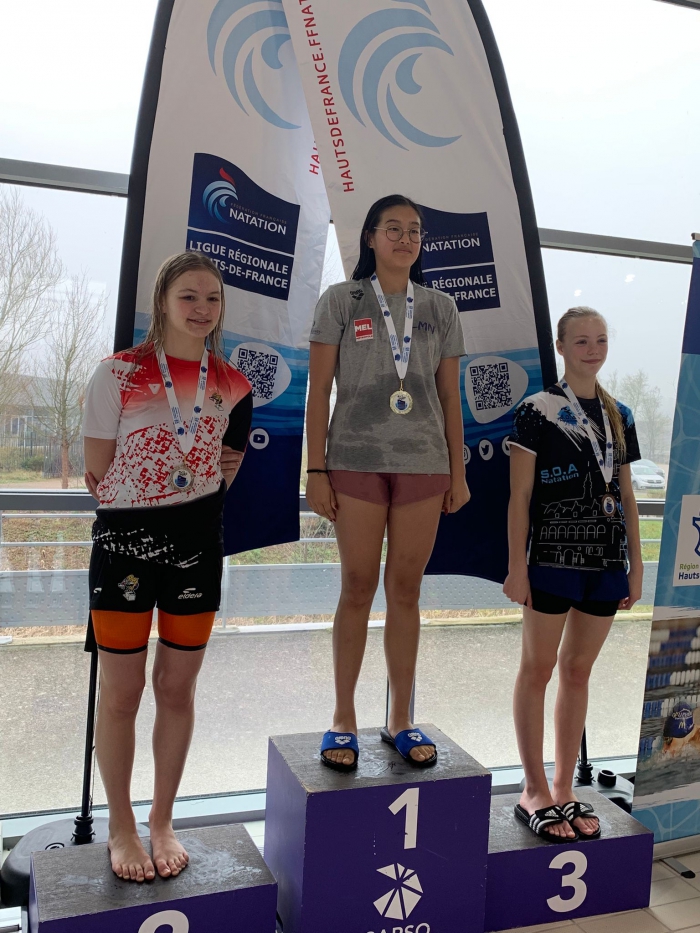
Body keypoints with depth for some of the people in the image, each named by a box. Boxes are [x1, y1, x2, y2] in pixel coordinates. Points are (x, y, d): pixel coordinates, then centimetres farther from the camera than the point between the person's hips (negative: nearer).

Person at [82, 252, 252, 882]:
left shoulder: (231, 384, 4)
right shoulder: (119, 374, -7)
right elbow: (98, 474, -4)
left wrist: (211, 477, 3)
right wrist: (163, 486, -3)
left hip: (197, 544, 3)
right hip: (126, 541, -3)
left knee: (178, 689, 12)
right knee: (121, 693, 7)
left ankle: (163, 822, 31)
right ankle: (121, 826, 28)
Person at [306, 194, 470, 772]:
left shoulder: (440, 309, 11)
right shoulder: (341, 302, 3)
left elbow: (451, 398, 11)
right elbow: (319, 393, 0)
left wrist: (458, 473, 6)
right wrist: (316, 471, -6)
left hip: (423, 464, 2)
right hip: (356, 461, -2)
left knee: (405, 590, 6)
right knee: (358, 587, 1)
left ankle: (401, 719, 18)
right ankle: (344, 719, 15)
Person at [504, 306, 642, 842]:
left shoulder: (619, 416, 12)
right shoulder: (538, 411, -3)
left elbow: (626, 496, 15)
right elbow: (520, 495, -6)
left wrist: (636, 566, 11)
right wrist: (517, 566, -10)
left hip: (605, 561, 5)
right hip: (553, 555, -5)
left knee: (578, 671, 12)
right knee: (538, 668, 3)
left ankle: (564, 788, 23)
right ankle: (535, 792, 15)